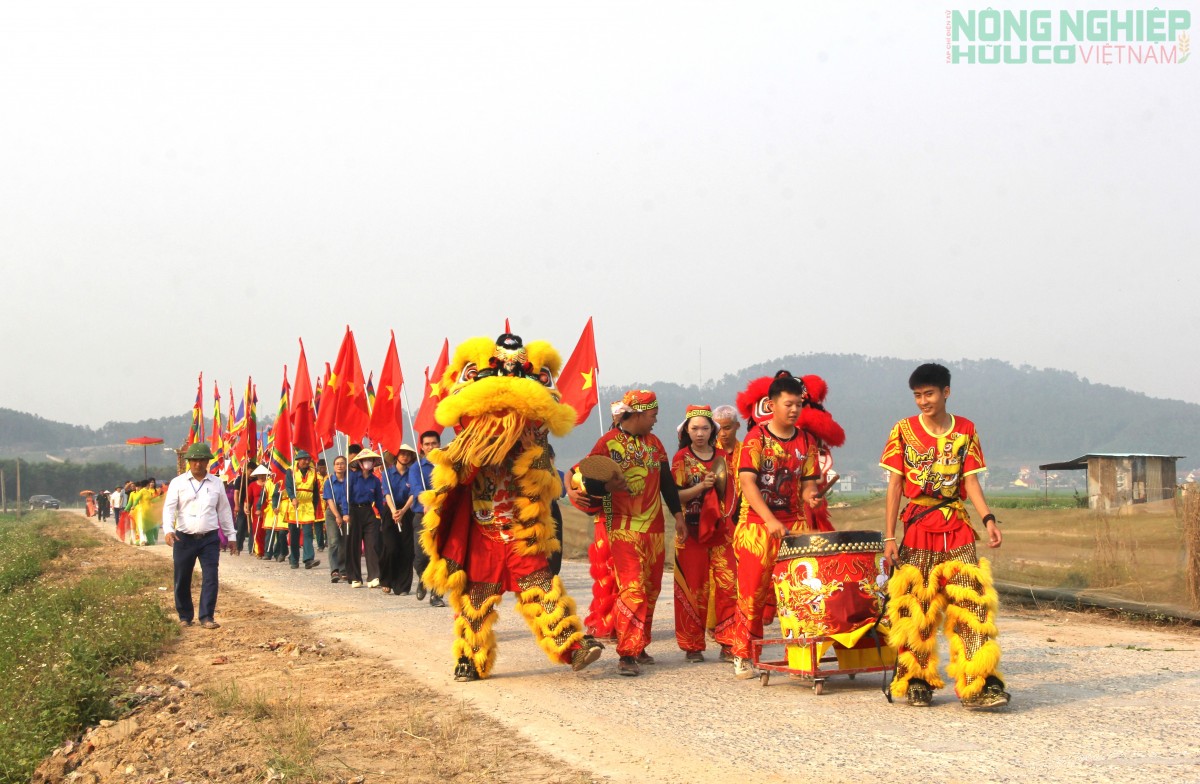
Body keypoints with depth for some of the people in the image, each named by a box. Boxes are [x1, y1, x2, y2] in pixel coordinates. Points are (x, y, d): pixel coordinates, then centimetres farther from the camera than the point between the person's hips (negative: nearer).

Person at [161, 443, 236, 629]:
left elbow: (224, 510, 14)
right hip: (184, 538, 0)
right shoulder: (178, 483, 2)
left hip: (209, 538, 1)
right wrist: (168, 530, -22)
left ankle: (207, 617, -4)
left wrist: (231, 536, 13)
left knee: (210, 578, -8)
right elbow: (169, 508, -5)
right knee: (182, 580, 7)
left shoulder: (216, 483, 8)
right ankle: (185, 616, 21)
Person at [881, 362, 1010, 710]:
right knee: (916, 607, 0)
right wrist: (889, 536, -4)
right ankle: (917, 682, 12)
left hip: (958, 528, 1)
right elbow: (895, 486, 2)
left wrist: (988, 518, -12)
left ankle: (979, 684, -10)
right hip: (917, 526, -1)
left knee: (971, 602, -8)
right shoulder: (904, 430, 3)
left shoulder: (966, 430, 7)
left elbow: (970, 480, 5)